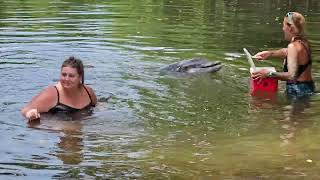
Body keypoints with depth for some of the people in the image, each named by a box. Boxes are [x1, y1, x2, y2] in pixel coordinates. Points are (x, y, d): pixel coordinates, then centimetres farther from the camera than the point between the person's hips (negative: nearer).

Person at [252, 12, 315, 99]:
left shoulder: (293, 46, -21)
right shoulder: (303, 42, 8)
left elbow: (292, 76, -29)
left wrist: (269, 74, -23)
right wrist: (270, 53, 28)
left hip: (298, 91, -9)